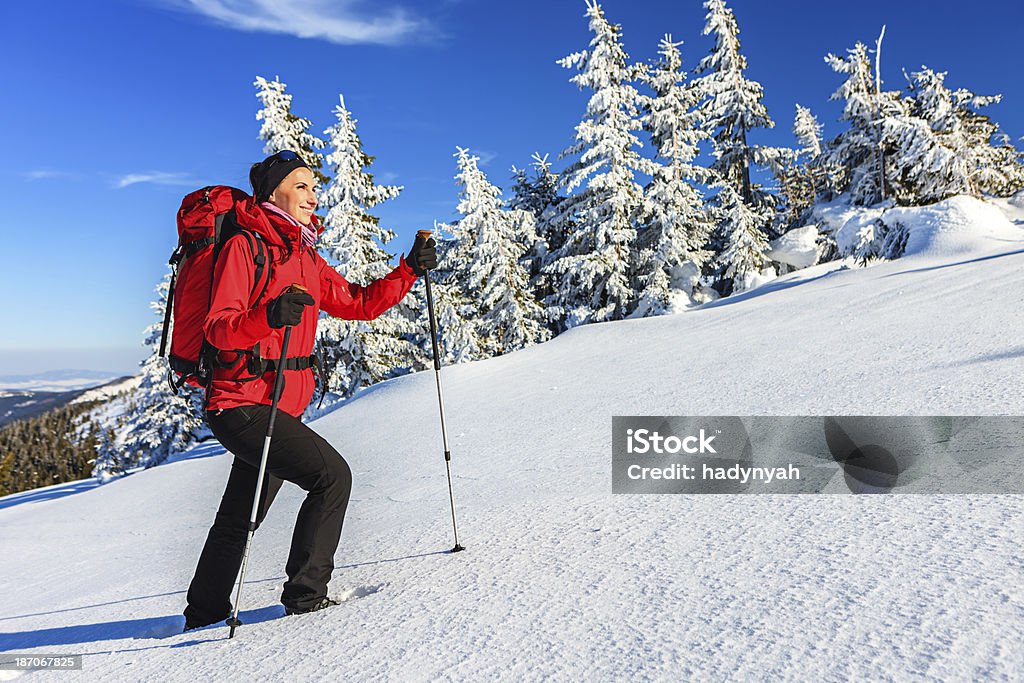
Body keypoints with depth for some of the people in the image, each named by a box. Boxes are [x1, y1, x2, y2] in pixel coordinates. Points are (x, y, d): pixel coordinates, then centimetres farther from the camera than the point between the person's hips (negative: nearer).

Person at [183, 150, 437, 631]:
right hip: (243, 404, -9)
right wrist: (268, 316, -37)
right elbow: (218, 329, -18)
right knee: (331, 474, -16)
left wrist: (409, 270, 5)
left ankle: (205, 613, 37)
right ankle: (307, 592, 0)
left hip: (283, 407, 9)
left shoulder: (307, 259, 14)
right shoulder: (244, 246, -10)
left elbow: (359, 304, 14)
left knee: (240, 517, 19)